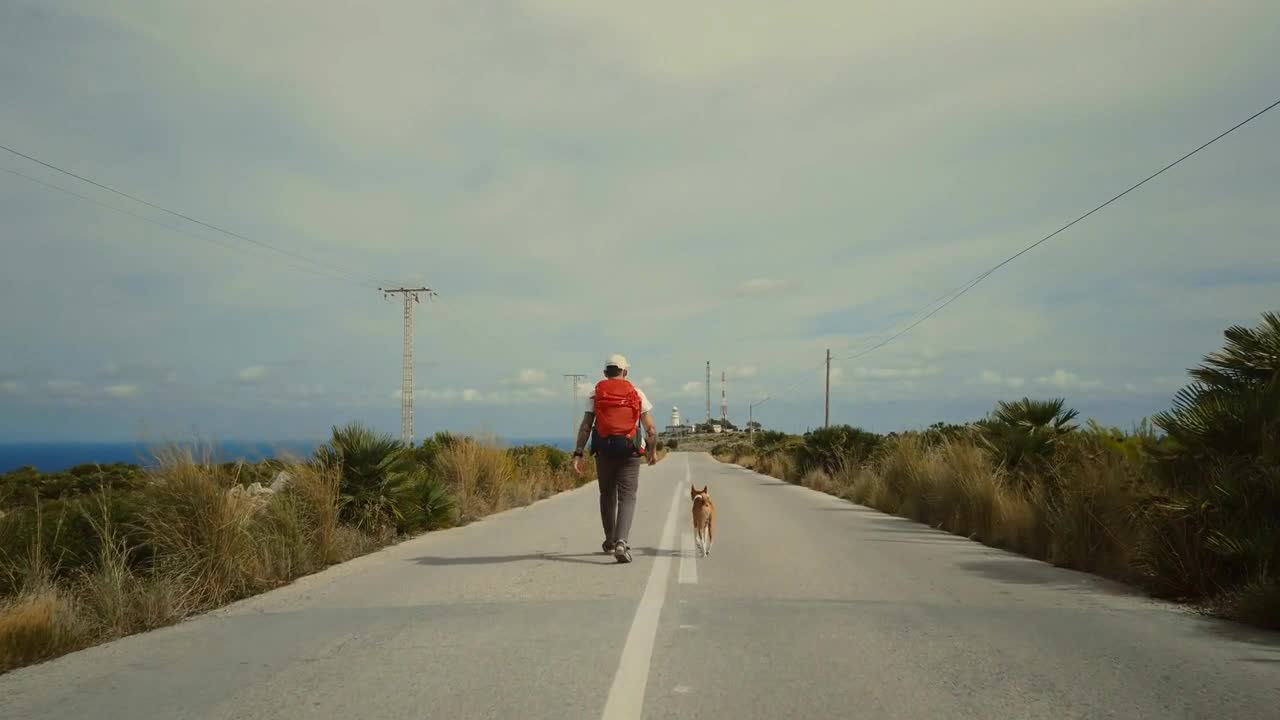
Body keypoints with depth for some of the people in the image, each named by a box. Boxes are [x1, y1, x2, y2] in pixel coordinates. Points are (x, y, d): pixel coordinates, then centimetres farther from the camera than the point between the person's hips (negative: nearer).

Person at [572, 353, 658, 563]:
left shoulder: (596, 393, 7)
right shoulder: (636, 393, 6)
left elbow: (585, 426, -3)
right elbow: (651, 429, 2)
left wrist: (578, 454, -4)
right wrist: (653, 450, 17)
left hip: (603, 450, 2)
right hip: (629, 451, -2)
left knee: (607, 495, 19)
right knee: (627, 497, -1)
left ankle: (610, 541, 32)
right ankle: (621, 542, -21)